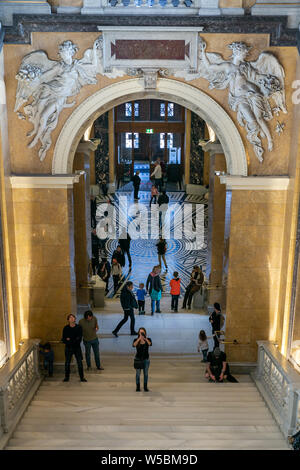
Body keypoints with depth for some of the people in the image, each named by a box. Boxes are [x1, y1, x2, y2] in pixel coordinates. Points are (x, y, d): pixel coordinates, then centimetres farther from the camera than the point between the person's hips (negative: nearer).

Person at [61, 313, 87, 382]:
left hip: (77, 347, 0)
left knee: (80, 363, -1)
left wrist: (70, 340, -16)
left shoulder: (79, 327, -4)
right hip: (68, 348, 0)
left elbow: (79, 339, -9)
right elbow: (63, 339, -3)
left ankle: (82, 377, 8)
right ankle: (66, 377, 19)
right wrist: (75, 340, -16)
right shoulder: (66, 328, -3)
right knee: (67, 363, 5)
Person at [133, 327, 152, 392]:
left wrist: (145, 339, -45)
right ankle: (138, 387, 14)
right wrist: (139, 338, -39)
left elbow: (150, 344, -28)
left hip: (146, 359, 1)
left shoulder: (148, 339, -6)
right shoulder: (136, 340, -8)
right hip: (138, 359, -1)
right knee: (138, 373, 3)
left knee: (146, 373, 6)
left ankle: (145, 387, 16)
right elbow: (133, 345, -29)